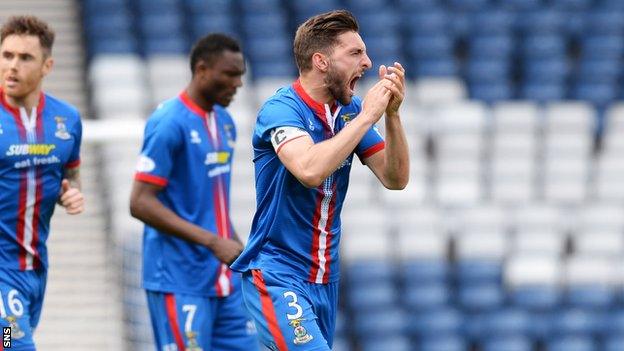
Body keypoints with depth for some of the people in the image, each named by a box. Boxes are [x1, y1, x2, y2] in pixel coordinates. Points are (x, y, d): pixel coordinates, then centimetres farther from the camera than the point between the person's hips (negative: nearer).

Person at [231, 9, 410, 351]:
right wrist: (366, 116, -24)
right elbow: (310, 169, -32)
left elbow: (396, 178, 3)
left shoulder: (349, 111, 7)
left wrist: (391, 114, -11)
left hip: (325, 280, 7)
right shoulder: (281, 109, -14)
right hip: (277, 276, -7)